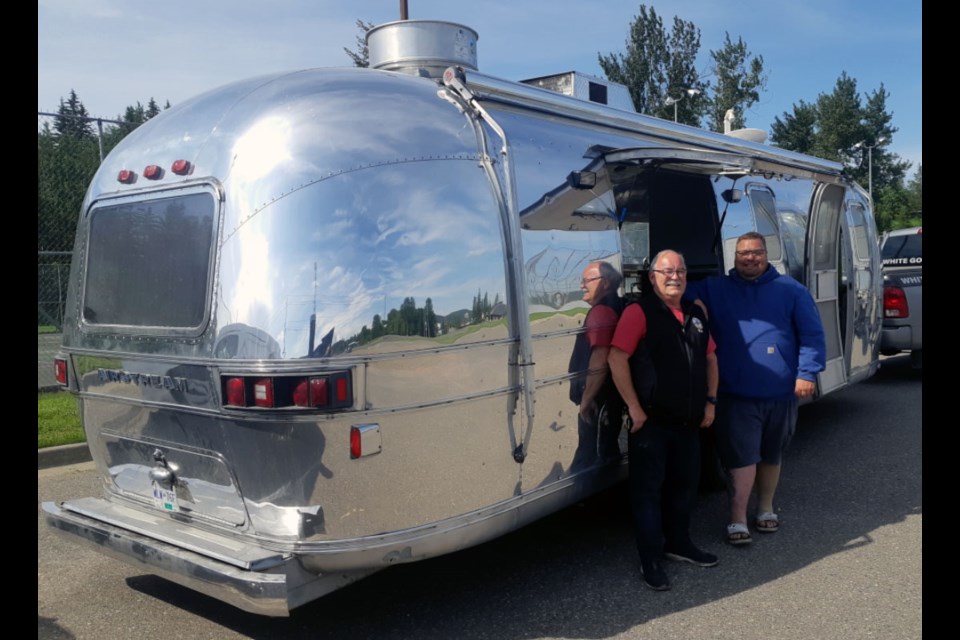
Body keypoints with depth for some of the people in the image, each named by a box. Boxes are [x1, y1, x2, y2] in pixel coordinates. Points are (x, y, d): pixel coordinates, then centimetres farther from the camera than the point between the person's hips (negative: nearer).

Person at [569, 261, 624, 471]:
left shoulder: (601, 312, -17)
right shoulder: (611, 308, 14)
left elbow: (599, 362, -26)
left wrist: (585, 401, -18)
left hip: (598, 400, -10)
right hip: (605, 399, 10)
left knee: (591, 460, -2)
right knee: (605, 456, 17)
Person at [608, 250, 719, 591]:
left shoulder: (696, 314, 12)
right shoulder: (639, 312, -10)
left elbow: (710, 357, 21)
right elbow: (617, 360, -16)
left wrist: (710, 402, 11)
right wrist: (634, 409, -17)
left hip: (689, 421, 7)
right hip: (651, 421, -7)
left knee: (685, 484, 17)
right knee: (649, 489, 1)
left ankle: (678, 543, 35)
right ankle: (651, 560, 10)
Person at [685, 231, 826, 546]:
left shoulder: (790, 289, 4)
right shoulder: (714, 289, 5)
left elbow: (812, 334, 0)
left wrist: (807, 372, -8)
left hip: (781, 393, 2)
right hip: (736, 394, -1)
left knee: (771, 456, 17)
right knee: (742, 458, -2)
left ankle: (766, 509, 35)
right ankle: (737, 520, 6)